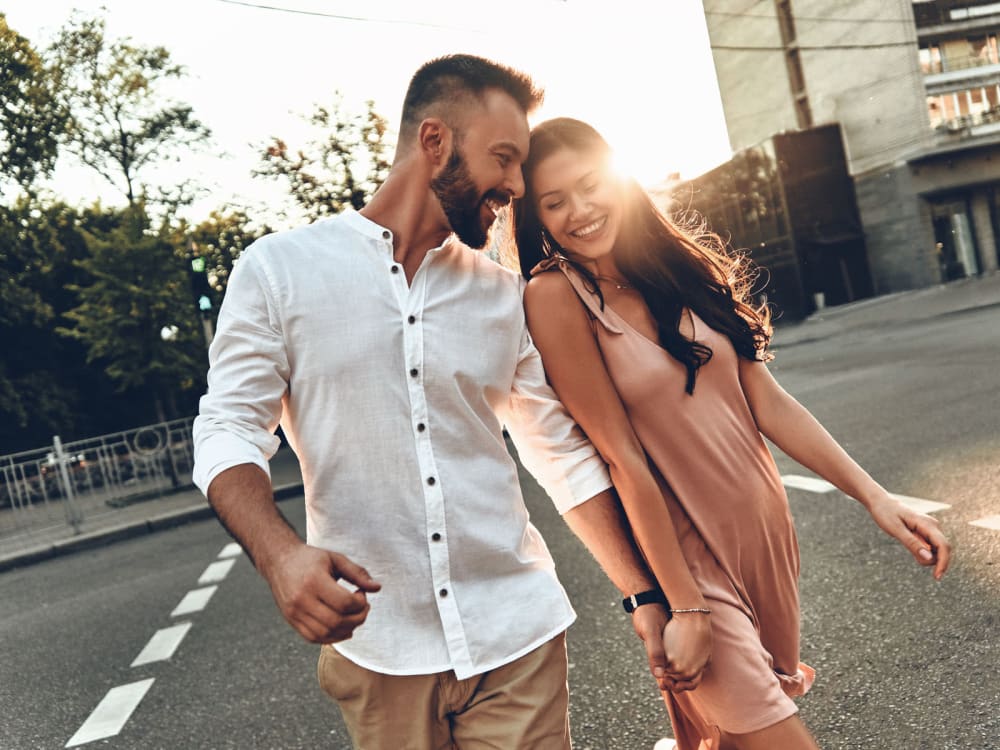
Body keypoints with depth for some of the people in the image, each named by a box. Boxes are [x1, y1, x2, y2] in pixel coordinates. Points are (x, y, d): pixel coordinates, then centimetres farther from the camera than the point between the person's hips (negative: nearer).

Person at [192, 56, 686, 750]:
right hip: (376, 650, -2)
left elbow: (565, 455, 10)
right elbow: (229, 431, -5)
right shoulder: (280, 268, -2)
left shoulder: (506, 296, 7)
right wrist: (281, 554, -24)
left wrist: (646, 596, 7)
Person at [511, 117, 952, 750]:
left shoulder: (679, 263, 2)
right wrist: (684, 606, -15)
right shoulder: (556, 296, -14)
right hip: (683, 556, -6)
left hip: (767, 531, 6)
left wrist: (874, 495, 0)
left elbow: (767, 400, 3)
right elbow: (623, 457, -17)